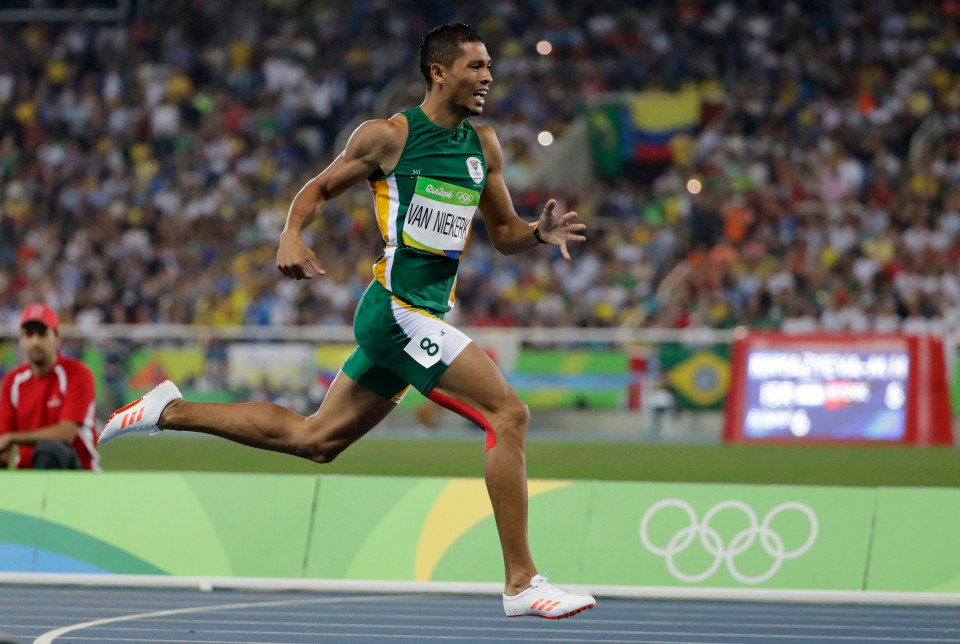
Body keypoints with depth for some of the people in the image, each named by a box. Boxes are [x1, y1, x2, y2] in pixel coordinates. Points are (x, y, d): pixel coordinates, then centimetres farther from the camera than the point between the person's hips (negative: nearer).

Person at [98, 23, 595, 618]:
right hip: (398, 308, -8)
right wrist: (292, 234, -15)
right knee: (509, 413, -17)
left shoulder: (484, 145, 13)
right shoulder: (388, 137, -5)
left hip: (424, 319, 8)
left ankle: (170, 411, 29)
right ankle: (521, 584, -15)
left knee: (312, 439, 17)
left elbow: (503, 233, 18)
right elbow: (318, 189, 5)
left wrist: (539, 233, -4)